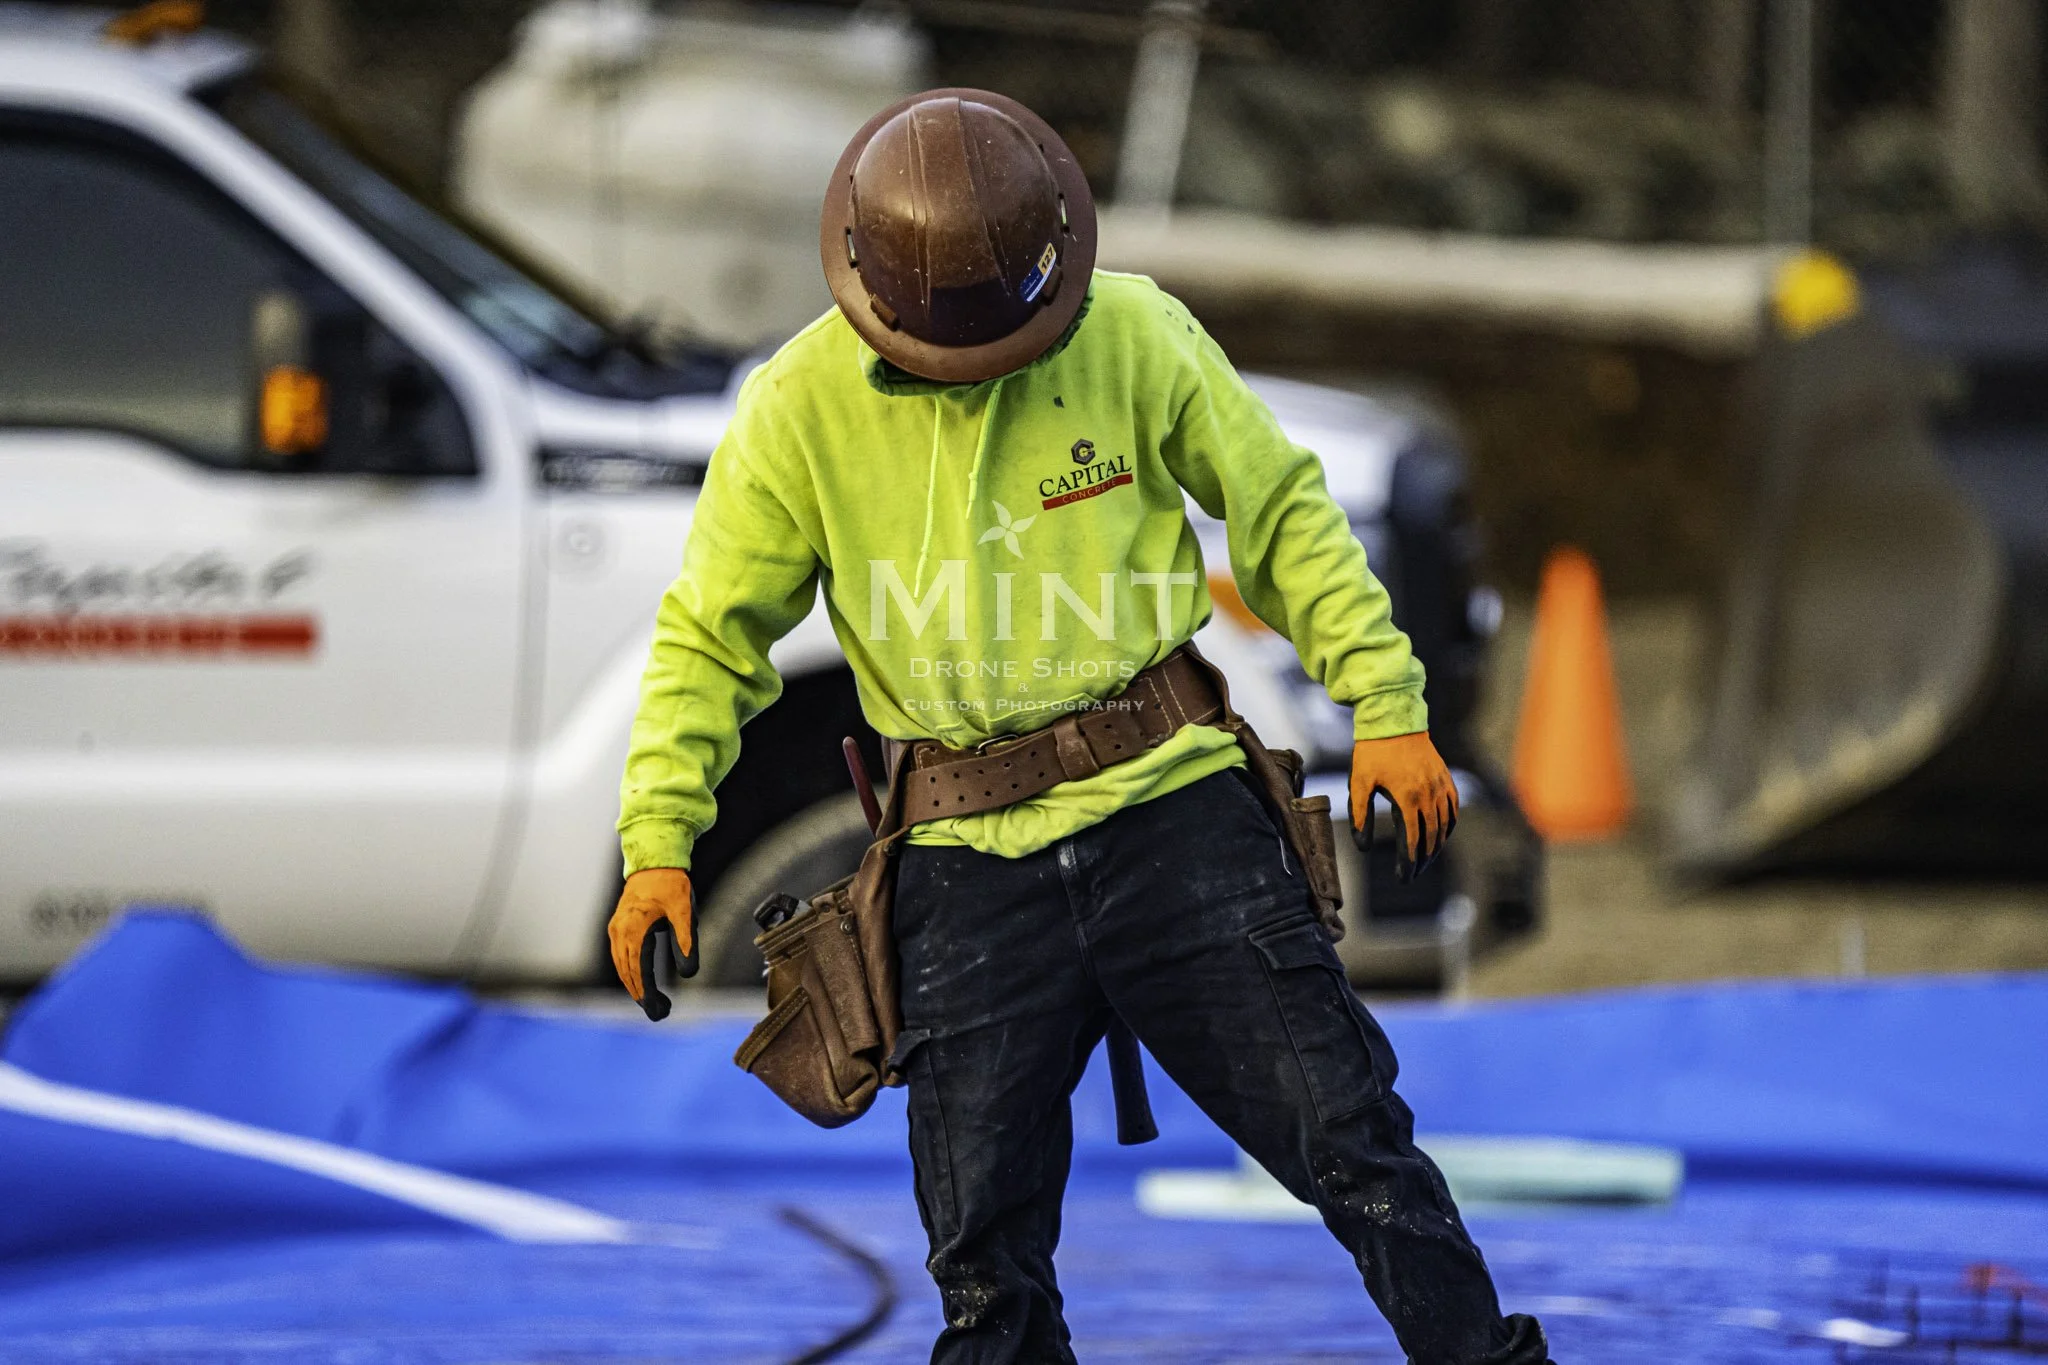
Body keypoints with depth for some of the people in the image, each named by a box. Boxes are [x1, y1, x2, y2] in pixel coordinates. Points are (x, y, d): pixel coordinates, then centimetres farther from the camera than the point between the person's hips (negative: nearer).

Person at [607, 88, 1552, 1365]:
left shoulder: (1133, 336, -3)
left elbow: (1283, 513, 7)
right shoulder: (800, 409, -2)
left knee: (1350, 1141, -4)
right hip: (971, 866, 1)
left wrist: (1386, 704, 2)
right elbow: (711, 636, 5)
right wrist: (658, 841, -4)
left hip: (1170, 811, -1)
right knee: (985, 1262, 3)